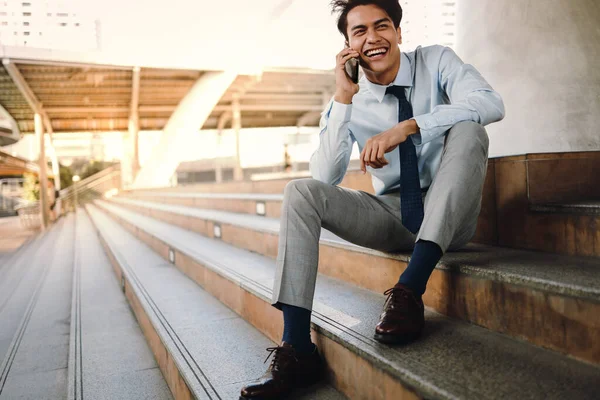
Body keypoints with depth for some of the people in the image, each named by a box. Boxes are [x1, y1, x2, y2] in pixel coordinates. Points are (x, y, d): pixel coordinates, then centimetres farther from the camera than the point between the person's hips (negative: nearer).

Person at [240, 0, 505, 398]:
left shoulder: (436, 62, -3)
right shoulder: (350, 101, 0)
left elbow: (491, 104, -23)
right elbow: (326, 178, -11)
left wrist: (406, 127, -32)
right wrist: (344, 99, -18)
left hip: (447, 217, -1)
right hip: (392, 216, 2)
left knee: (467, 131, -29)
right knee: (302, 192, -19)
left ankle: (411, 289, -35)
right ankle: (296, 350, -26)